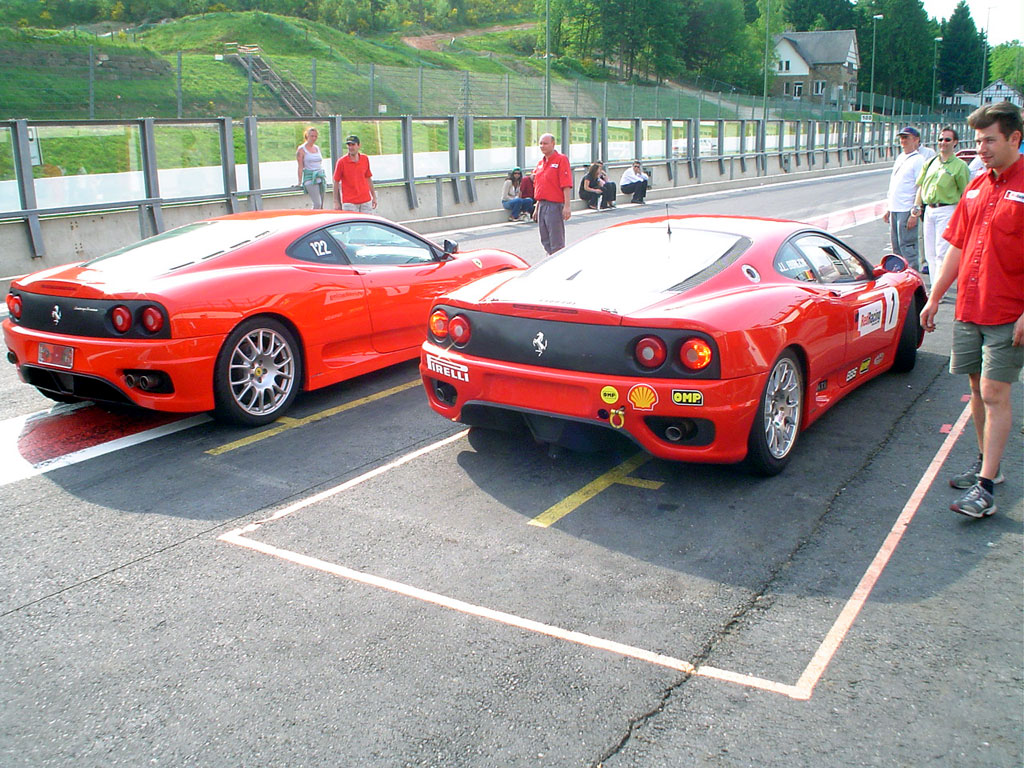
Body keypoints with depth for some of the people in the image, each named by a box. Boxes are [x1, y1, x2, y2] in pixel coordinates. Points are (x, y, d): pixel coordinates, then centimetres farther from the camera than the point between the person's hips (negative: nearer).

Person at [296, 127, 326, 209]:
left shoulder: (317, 148, 16)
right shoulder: (301, 149, -1)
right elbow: (300, 167, -4)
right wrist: (300, 182, -8)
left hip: (321, 177, 6)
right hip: (310, 178, -6)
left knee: (321, 205, 3)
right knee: (317, 204, -16)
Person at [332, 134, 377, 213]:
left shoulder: (365, 159, 4)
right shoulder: (342, 162, -6)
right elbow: (336, 182, -1)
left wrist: (374, 197, 15)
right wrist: (336, 202, -3)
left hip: (366, 201, 4)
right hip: (349, 203, -4)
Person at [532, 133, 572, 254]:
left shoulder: (561, 159, -8)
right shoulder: (540, 162, 15)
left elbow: (566, 185, -15)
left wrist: (567, 206, -21)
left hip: (555, 205, -8)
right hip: (542, 205, 8)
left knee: (557, 242, -5)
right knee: (545, 241, 13)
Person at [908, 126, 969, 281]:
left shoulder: (960, 166, -3)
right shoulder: (930, 162, 14)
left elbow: (966, 195, -3)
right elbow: (921, 187, 16)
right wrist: (916, 211, 10)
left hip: (947, 211, -6)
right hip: (928, 210, 6)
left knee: (942, 254, -11)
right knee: (930, 254, 9)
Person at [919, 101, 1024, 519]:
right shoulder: (977, 186, 12)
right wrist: (934, 297, 15)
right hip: (969, 308, 7)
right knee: (978, 389, 14)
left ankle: (986, 487, -4)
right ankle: (986, 464, 28)